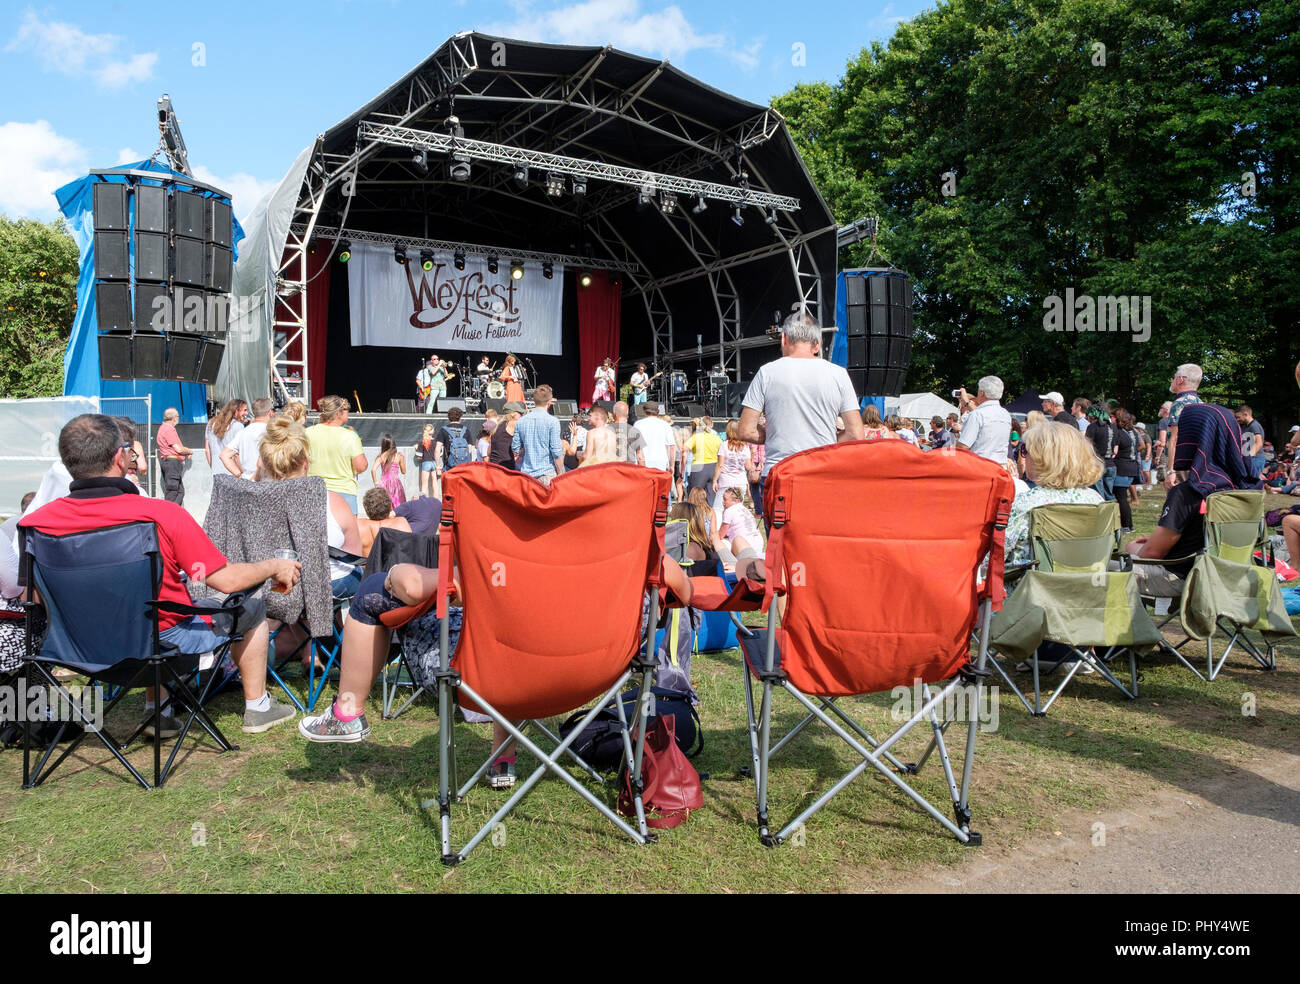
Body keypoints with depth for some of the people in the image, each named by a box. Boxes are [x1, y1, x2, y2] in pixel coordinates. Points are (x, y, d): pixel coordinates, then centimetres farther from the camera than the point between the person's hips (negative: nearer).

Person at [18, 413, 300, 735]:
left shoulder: (34, 524, -15)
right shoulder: (163, 515, -28)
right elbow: (226, 581, -20)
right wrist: (275, 566, 0)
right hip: (165, 640, -5)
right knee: (252, 607, 20)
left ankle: (157, 709, 34)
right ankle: (257, 708, 32)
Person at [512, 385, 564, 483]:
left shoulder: (521, 421, 5)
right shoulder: (552, 421, -9)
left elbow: (515, 449, 9)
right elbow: (556, 452, -11)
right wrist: (560, 473, -2)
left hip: (526, 472, 5)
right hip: (547, 473, -5)